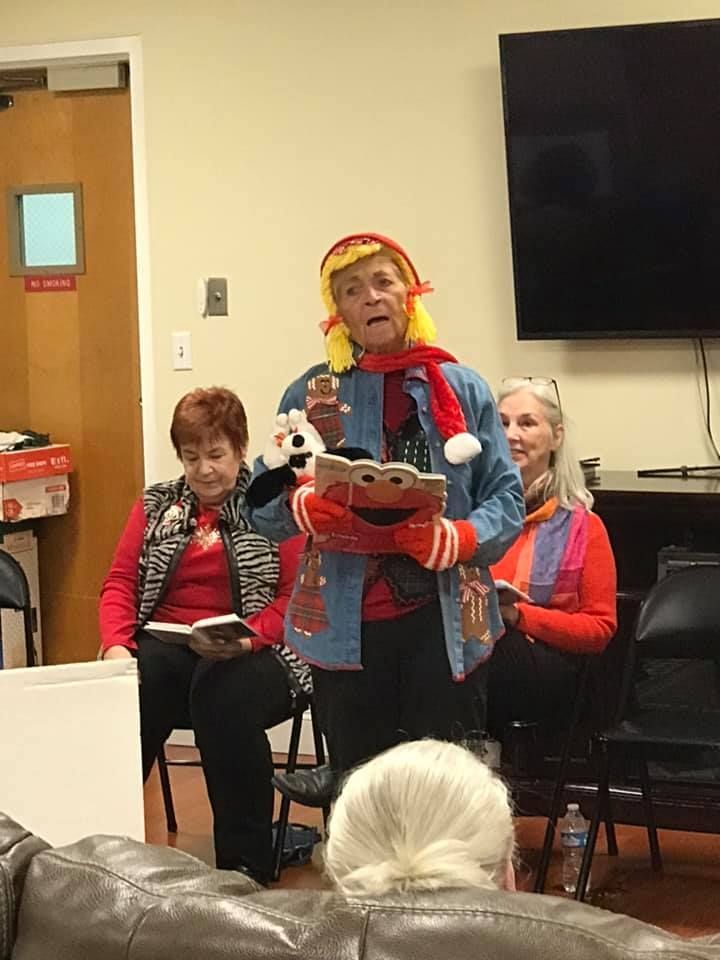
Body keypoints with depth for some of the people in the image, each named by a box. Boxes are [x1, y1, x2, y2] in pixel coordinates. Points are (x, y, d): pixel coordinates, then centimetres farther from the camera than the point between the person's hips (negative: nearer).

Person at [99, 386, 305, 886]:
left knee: (223, 694, -38)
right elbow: (121, 583, 11)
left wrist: (244, 640, -21)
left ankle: (245, 866, -29)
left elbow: (297, 596, -3)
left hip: (252, 653, -3)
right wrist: (117, 645, -9)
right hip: (166, 648, 3)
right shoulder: (156, 505, 18)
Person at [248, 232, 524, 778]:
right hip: (344, 627, 1)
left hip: (443, 620, -1)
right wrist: (303, 507, -17)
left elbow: (506, 498, 3)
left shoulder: (461, 387, 5)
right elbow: (261, 504, 5)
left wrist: (456, 539, -17)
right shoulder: (311, 394, 7)